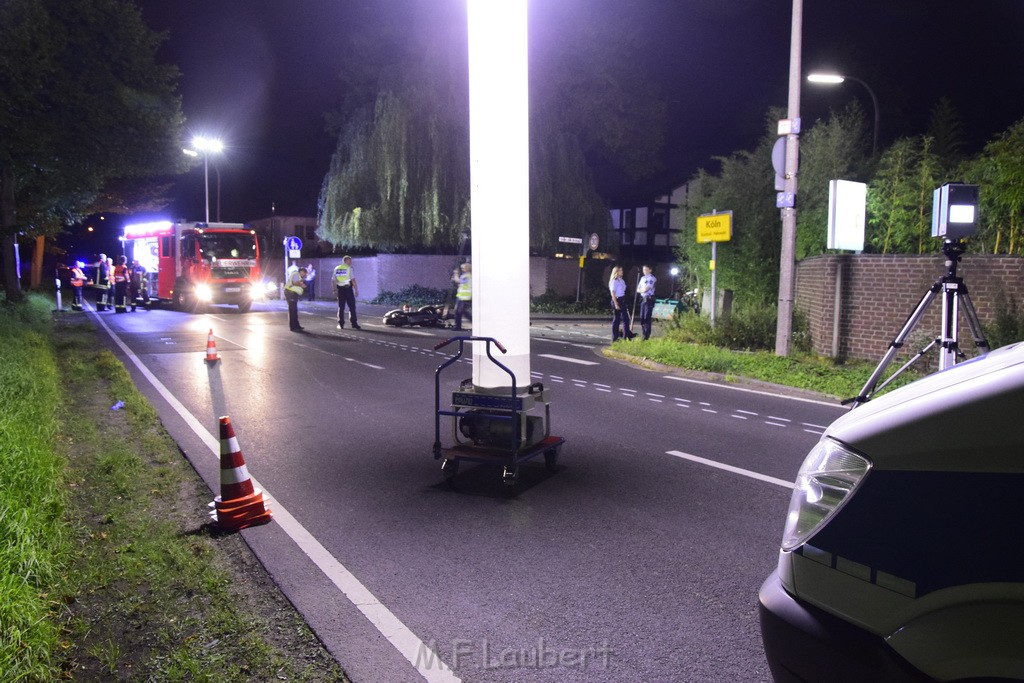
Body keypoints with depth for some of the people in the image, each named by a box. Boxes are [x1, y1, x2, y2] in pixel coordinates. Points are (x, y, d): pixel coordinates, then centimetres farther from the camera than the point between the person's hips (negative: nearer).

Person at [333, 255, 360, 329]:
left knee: (341, 307, 10)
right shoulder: (349, 268, -6)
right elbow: (353, 280, -10)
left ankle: (340, 324, 9)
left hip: (340, 289, 5)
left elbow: (334, 281, 10)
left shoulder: (336, 268, 9)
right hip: (348, 288, -5)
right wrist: (356, 290, -7)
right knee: (352, 307, 0)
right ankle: (354, 324, -2)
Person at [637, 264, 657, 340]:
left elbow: (646, 289, -16)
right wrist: (643, 290, -4)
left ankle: (647, 336, -6)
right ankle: (643, 334, 18)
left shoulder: (652, 278, -8)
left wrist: (641, 289, 4)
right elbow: (638, 290, 15)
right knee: (642, 318, 9)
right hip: (643, 299, 8)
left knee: (647, 318, -8)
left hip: (649, 299, -8)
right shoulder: (642, 278, 18)